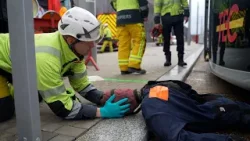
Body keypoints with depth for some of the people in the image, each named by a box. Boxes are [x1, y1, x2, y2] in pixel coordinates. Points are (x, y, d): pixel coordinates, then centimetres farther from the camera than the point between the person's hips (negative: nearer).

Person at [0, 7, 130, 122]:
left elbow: (81, 85, -8)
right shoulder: (46, 58, -42)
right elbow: (62, 107, -36)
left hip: (14, 64, 7)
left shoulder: (74, 48, -18)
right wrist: (102, 111, -36)